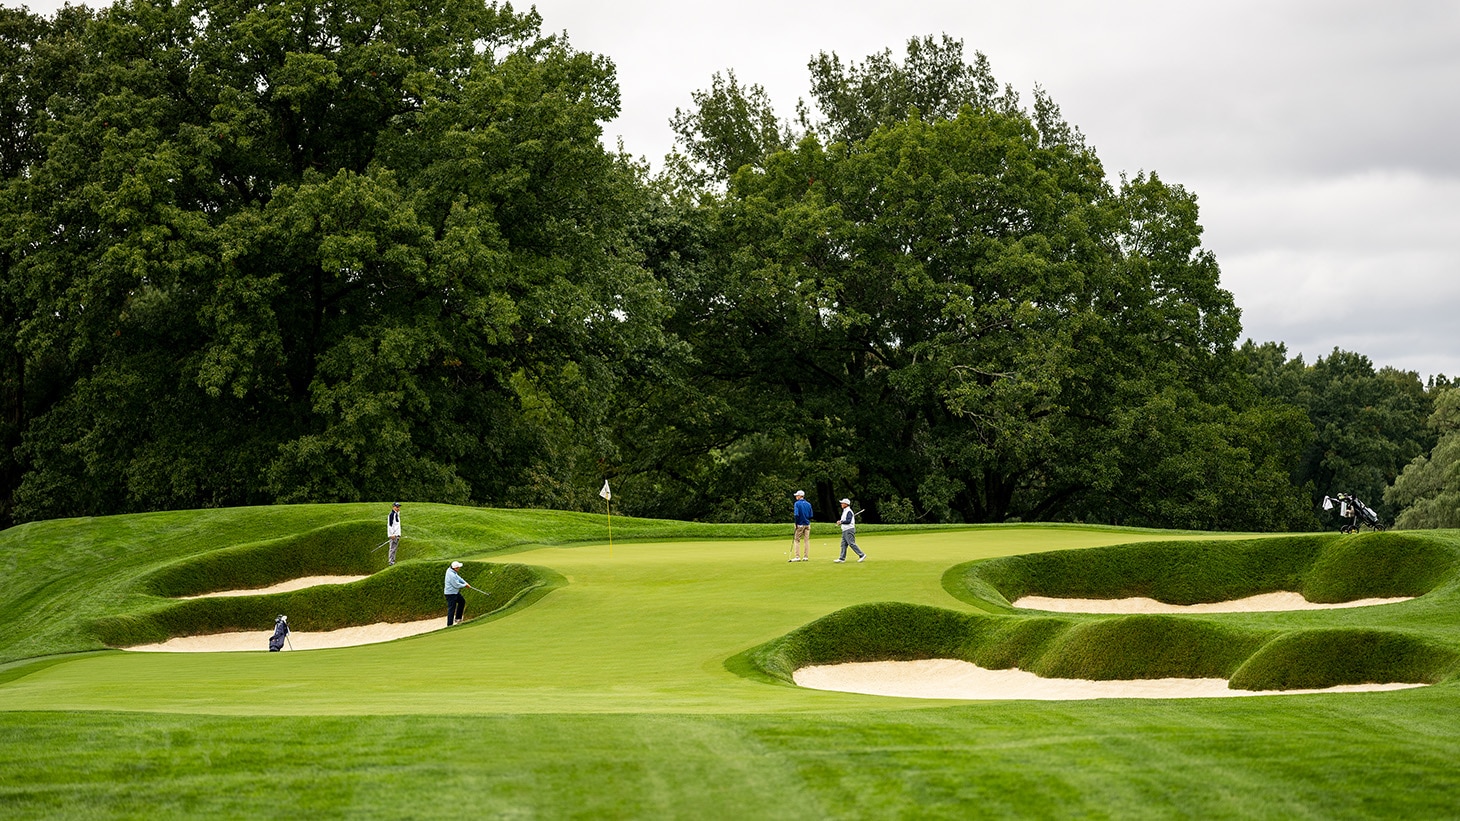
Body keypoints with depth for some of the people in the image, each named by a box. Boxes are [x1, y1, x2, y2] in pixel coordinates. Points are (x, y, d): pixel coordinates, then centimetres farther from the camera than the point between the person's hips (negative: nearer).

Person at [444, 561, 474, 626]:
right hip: (451, 594, -11)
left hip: (455, 592, 11)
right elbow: (457, 585, -22)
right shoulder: (451, 575, -30)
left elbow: (458, 577, 10)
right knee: (451, 609, -6)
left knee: (462, 601, 25)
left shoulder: (450, 570, -1)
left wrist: (465, 583, 1)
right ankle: (449, 625, -1)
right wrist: (465, 585, -5)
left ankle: (458, 618, 34)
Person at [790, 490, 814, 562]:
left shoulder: (797, 503, -9)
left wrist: (796, 523, -8)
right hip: (807, 524, 5)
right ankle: (806, 556, 7)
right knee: (806, 540, 7)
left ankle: (797, 556, -2)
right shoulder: (808, 504, 7)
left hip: (800, 525, -5)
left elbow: (796, 515, -18)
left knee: (797, 540, 3)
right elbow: (811, 515, 6)